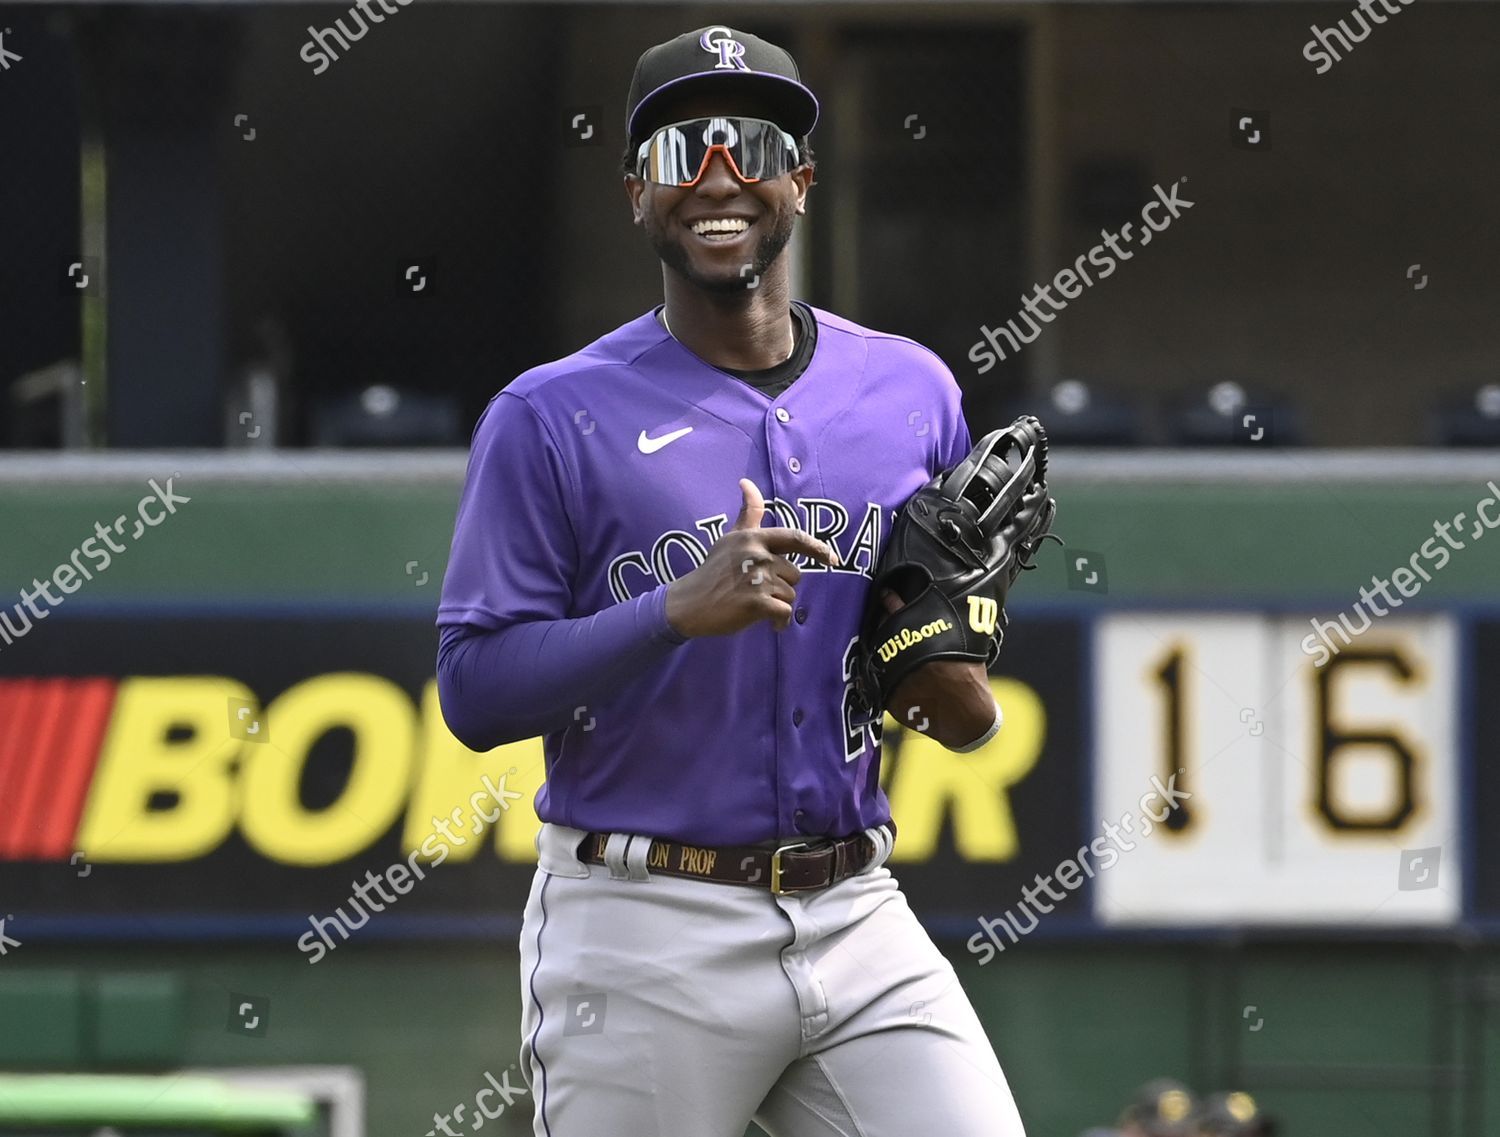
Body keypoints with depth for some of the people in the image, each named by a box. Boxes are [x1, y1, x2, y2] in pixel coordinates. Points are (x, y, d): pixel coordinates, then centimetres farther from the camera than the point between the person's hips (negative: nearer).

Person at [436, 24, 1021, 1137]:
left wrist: (969, 701, -2)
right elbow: (474, 690, -8)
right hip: (645, 935, -3)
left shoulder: (911, 391, 11)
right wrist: (679, 610, -22)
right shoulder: (552, 418, -3)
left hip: (859, 919, 3)